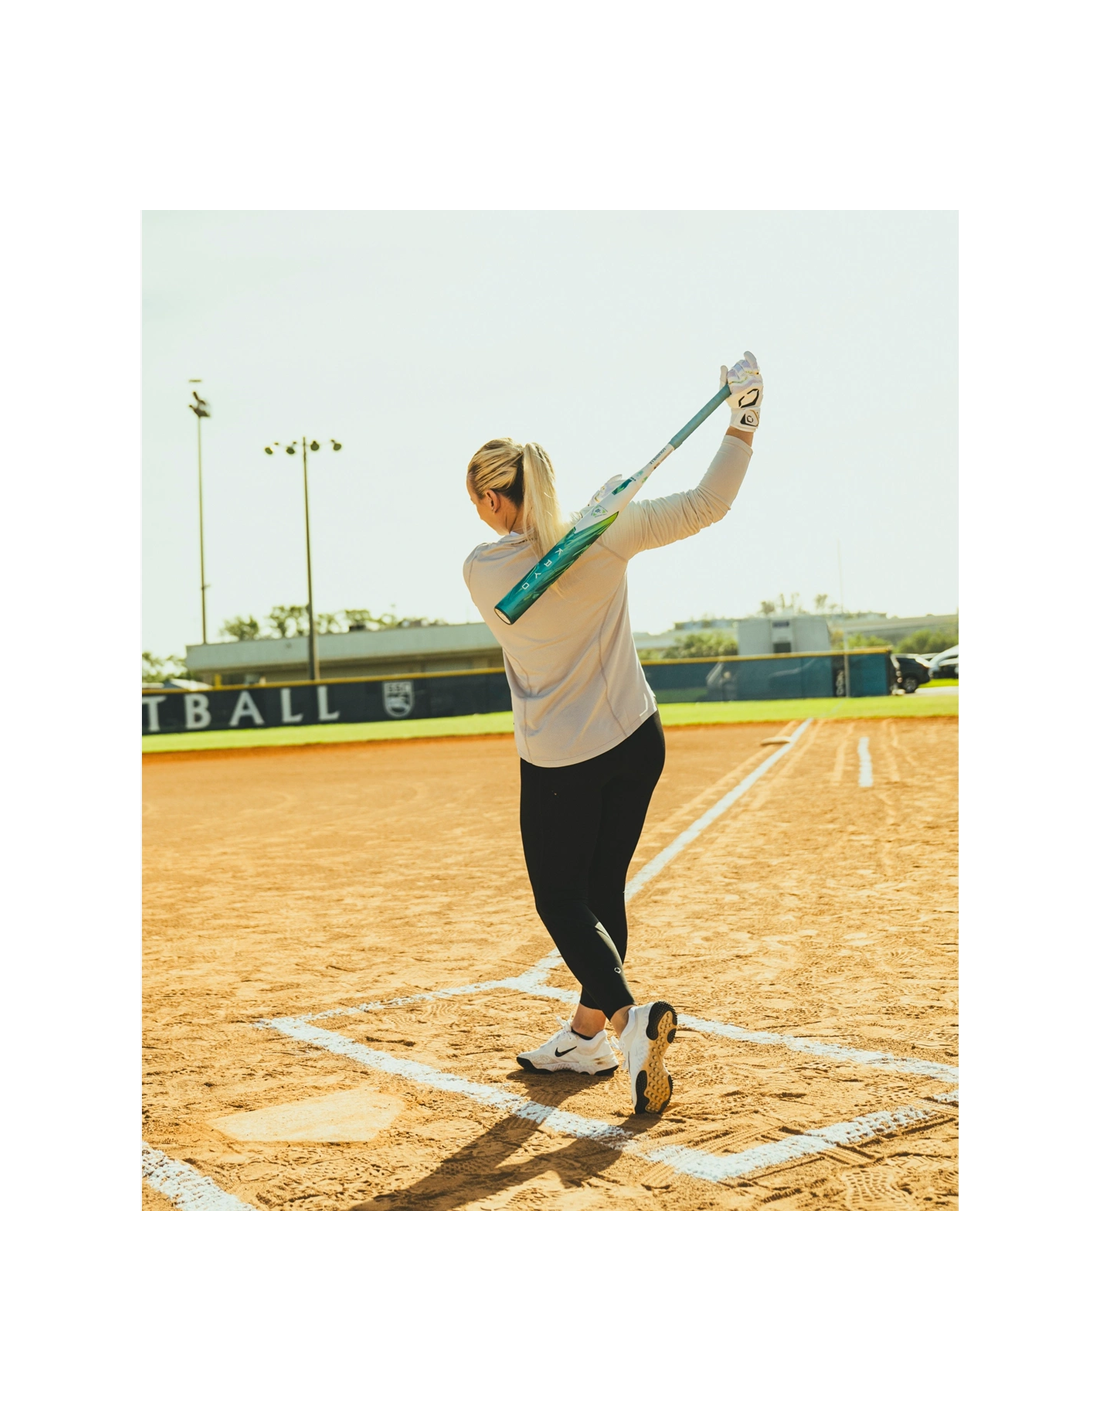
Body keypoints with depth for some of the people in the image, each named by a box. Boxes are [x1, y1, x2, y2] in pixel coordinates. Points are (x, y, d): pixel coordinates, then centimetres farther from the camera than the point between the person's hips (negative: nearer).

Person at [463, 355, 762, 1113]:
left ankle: (627, 1014, -16)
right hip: (636, 743, 4)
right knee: (602, 890, 17)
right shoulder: (606, 534, -9)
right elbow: (708, 505, -6)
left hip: (558, 760, -4)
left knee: (561, 900, 9)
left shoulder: (482, 571, -12)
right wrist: (745, 416, 0)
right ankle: (589, 1035, 28)